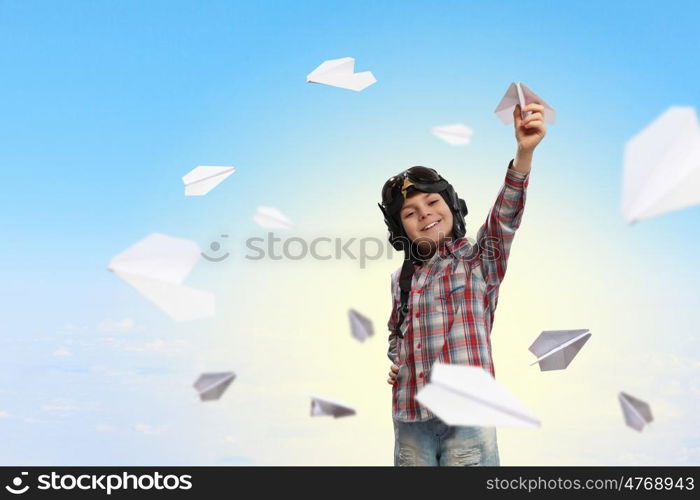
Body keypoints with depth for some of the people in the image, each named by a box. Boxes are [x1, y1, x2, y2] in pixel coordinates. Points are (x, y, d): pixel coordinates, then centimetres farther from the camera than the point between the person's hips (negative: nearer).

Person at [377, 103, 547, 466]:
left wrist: (524, 152, -36)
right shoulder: (401, 279, 11)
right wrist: (394, 363, 7)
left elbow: (505, 217, -20)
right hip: (409, 420, 4)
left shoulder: (479, 258, -1)